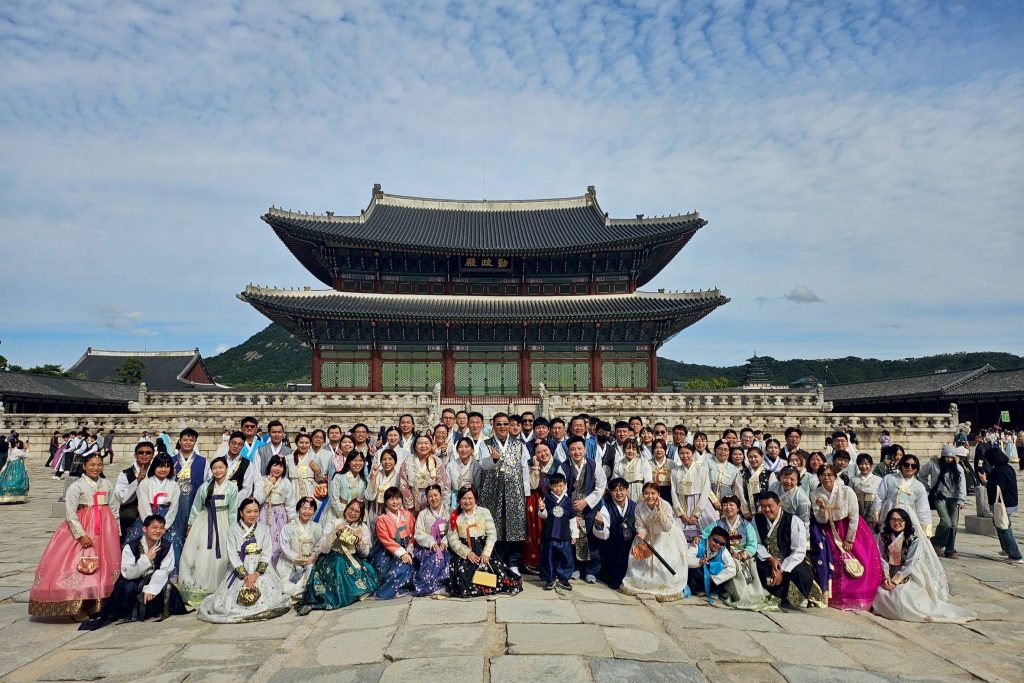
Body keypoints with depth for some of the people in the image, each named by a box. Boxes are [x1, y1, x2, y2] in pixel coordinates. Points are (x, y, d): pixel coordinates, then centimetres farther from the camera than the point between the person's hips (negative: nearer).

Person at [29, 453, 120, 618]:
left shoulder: (107, 485, 8)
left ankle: (100, 606, 16)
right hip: (82, 529, -4)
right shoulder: (76, 486, -6)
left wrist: (116, 531, 11)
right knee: (79, 566, -9)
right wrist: (81, 535, -18)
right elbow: (70, 513, -11)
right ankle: (78, 608, -1)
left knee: (104, 566, 6)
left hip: (105, 530, 5)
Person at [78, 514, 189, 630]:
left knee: (168, 587, -26)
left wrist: (151, 589, -29)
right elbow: (128, 574, -21)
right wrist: (146, 559, -33)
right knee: (128, 587, -34)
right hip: (134, 584, -3)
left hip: (155, 584, 3)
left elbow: (164, 571, -15)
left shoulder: (167, 547, -10)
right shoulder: (131, 547, -15)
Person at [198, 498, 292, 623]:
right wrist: (245, 575, -15)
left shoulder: (264, 529, 4)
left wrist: (257, 573, -15)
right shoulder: (233, 530, -1)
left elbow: (266, 554, -1)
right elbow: (232, 556, -6)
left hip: (260, 569, 1)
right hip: (240, 570, -1)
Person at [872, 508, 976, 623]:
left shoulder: (914, 540, -1)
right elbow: (881, 559, 0)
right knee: (881, 593, -26)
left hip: (906, 578, -2)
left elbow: (909, 565, -8)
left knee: (901, 594, -31)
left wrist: (895, 581, -15)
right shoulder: (882, 537, 8)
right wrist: (885, 578, -15)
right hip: (888, 576, 3)